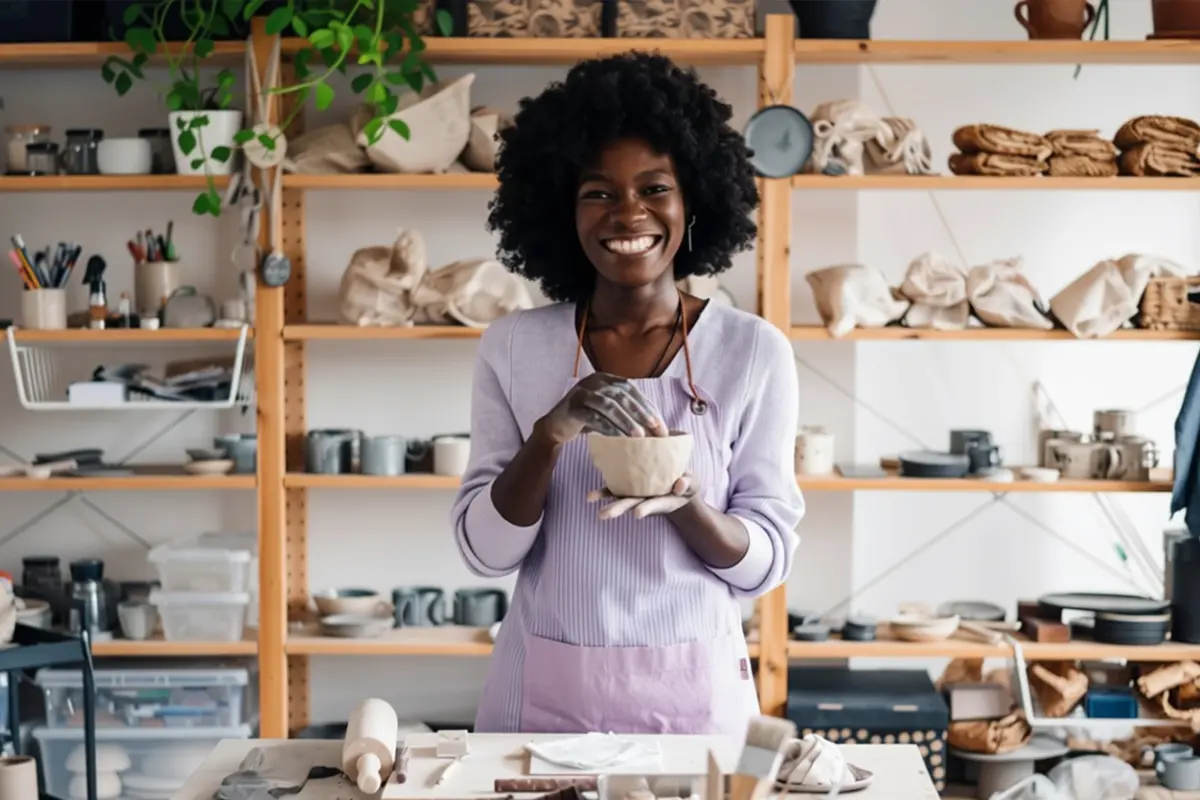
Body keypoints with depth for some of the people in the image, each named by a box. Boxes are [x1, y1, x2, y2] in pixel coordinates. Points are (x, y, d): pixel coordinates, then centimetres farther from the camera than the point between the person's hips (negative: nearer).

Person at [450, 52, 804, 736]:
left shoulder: (755, 351, -5)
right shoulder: (514, 347, -3)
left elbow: (768, 560, -3)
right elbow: (486, 550, -5)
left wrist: (685, 505, -22)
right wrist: (551, 434, -20)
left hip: (693, 689, 0)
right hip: (542, 691, 1)